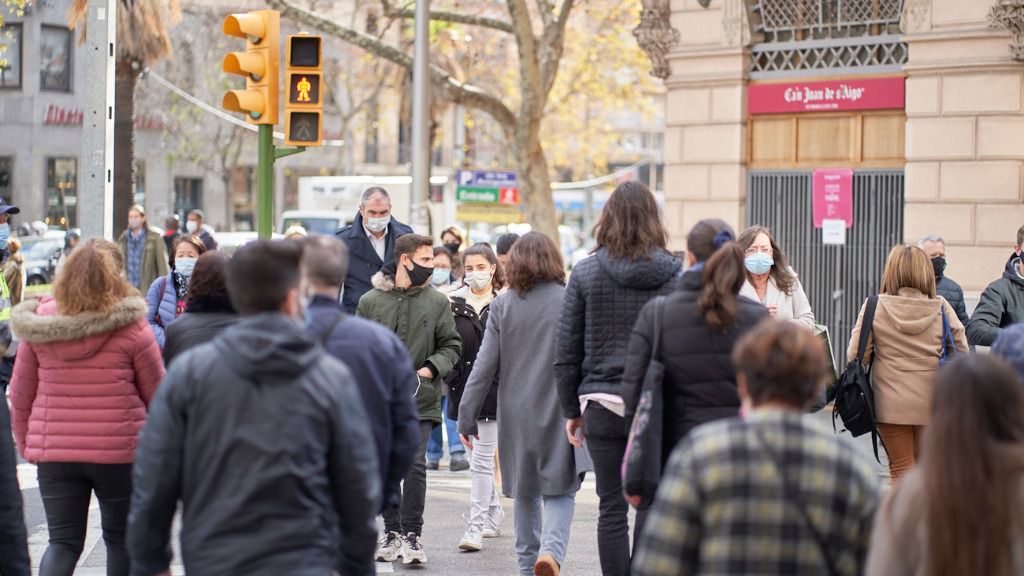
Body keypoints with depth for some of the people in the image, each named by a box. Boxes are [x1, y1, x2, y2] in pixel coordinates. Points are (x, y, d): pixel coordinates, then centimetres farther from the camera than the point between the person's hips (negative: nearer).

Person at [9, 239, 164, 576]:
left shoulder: (40, 323, -1)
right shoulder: (132, 328, -10)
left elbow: (20, 394, 5)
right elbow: (156, 394, -3)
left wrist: (25, 443, 18)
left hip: (54, 451, 2)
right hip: (119, 449, -2)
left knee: (63, 542, 6)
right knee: (121, 537, 15)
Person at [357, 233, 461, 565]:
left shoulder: (436, 302, 3)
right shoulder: (371, 301, 3)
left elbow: (451, 346, 7)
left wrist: (430, 369, -9)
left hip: (421, 401, -1)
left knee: (415, 465, -9)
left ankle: (412, 534, 1)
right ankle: (392, 532, 20)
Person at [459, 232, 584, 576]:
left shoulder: (503, 305, -2)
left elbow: (485, 365, -2)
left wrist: (467, 417, 3)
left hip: (517, 414, 2)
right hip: (560, 413, -2)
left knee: (525, 491, 17)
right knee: (560, 490, 2)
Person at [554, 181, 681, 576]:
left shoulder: (586, 273, 0)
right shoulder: (675, 274, -2)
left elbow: (567, 351, 2)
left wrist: (571, 409, 10)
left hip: (603, 402, 0)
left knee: (612, 507, 5)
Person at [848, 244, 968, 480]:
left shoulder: (875, 307, -8)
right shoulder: (941, 308, -4)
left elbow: (856, 356, -7)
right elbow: (962, 352, 2)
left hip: (891, 402, -2)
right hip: (932, 403, 2)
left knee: (902, 468, 8)